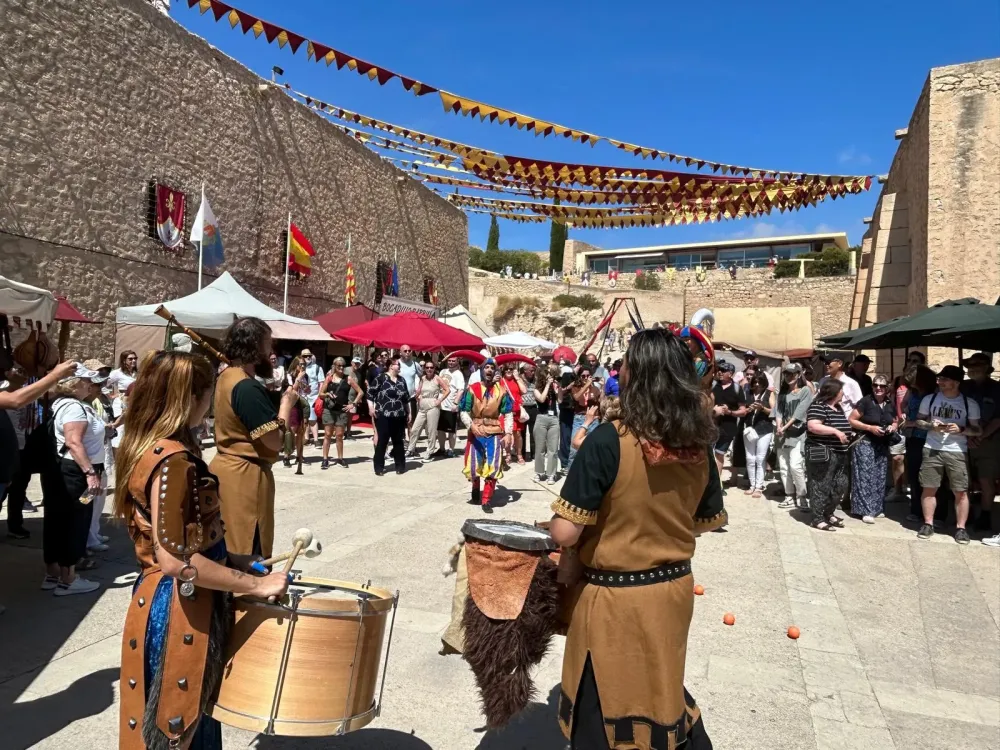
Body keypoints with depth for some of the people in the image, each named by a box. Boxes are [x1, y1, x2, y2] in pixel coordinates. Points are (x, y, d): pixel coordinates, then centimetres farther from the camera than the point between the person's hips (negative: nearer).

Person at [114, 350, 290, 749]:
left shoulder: (148, 447, 7)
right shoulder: (172, 459, -24)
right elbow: (175, 558, -28)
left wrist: (231, 558, 11)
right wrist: (255, 585, -22)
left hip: (172, 601, 9)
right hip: (180, 608, -9)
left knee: (191, 714, 24)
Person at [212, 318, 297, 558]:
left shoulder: (226, 377, 7)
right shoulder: (248, 388, -22)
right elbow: (275, 441, -23)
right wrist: (286, 402, -10)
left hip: (225, 467, 10)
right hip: (245, 475, -10)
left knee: (227, 548, 18)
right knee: (249, 553, 0)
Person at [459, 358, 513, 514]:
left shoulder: (502, 390, 0)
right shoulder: (472, 389, -4)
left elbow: (508, 414, 2)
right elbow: (464, 412, -5)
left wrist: (508, 433, -9)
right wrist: (472, 426, -22)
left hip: (495, 433, 0)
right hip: (476, 432, 0)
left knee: (493, 466, -5)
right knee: (474, 465, 8)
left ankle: (486, 500, 5)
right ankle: (476, 487, 40)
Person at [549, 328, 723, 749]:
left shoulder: (607, 441, -25)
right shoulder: (698, 446, -7)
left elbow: (565, 533, -25)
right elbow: (709, 521, 7)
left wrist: (570, 558, -3)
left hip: (615, 599, -5)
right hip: (674, 589, 5)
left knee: (607, 707, 17)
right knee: (662, 689, 29)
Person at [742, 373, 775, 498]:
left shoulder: (769, 394, 4)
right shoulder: (748, 394, 9)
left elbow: (773, 411, 0)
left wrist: (762, 408, -16)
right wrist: (748, 409, -10)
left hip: (765, 430, -3)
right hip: (749, 429, 3)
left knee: (760, 459, -3)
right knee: (750, 459, 5)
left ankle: (759, 487, 3)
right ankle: (752, 485, 13)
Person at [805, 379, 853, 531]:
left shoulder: (838, 407, 16)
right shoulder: (818, 406, -14)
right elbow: (812, 426, -27)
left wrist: (846, 435, 16)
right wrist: (835, 431, -27)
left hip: (839, 454, 10)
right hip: (822, 454, -10)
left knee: (840, 485, 13)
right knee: (821, 486, -5)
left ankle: (828, 513, 28)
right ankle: (818, 519, 2)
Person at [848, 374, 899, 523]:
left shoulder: (891, 404, 7)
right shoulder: (865, 402, -11)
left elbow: (895, 421, 22)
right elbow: (851, 420, -11)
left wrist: (893, 427, -2)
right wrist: (870, 428, -18)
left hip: (882, 445, 6)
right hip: (865, 443, -6)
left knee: (880, 477, 10)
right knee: (866, 476, -8)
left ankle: (877, 508, 21)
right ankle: (866, 510, -5)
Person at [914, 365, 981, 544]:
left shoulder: (970, 403, -2)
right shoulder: (929, 399, 2)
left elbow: (978, 430, 2)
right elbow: (919, 421, 11)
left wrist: (961, 429, -17)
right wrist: (931, 425, -9)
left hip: (957, 452, -1)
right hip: (932, 450, 1)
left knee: (961, 491, 1)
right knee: (929, 488, 4)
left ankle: (960, 528, 12)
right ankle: (928, 524, 15)